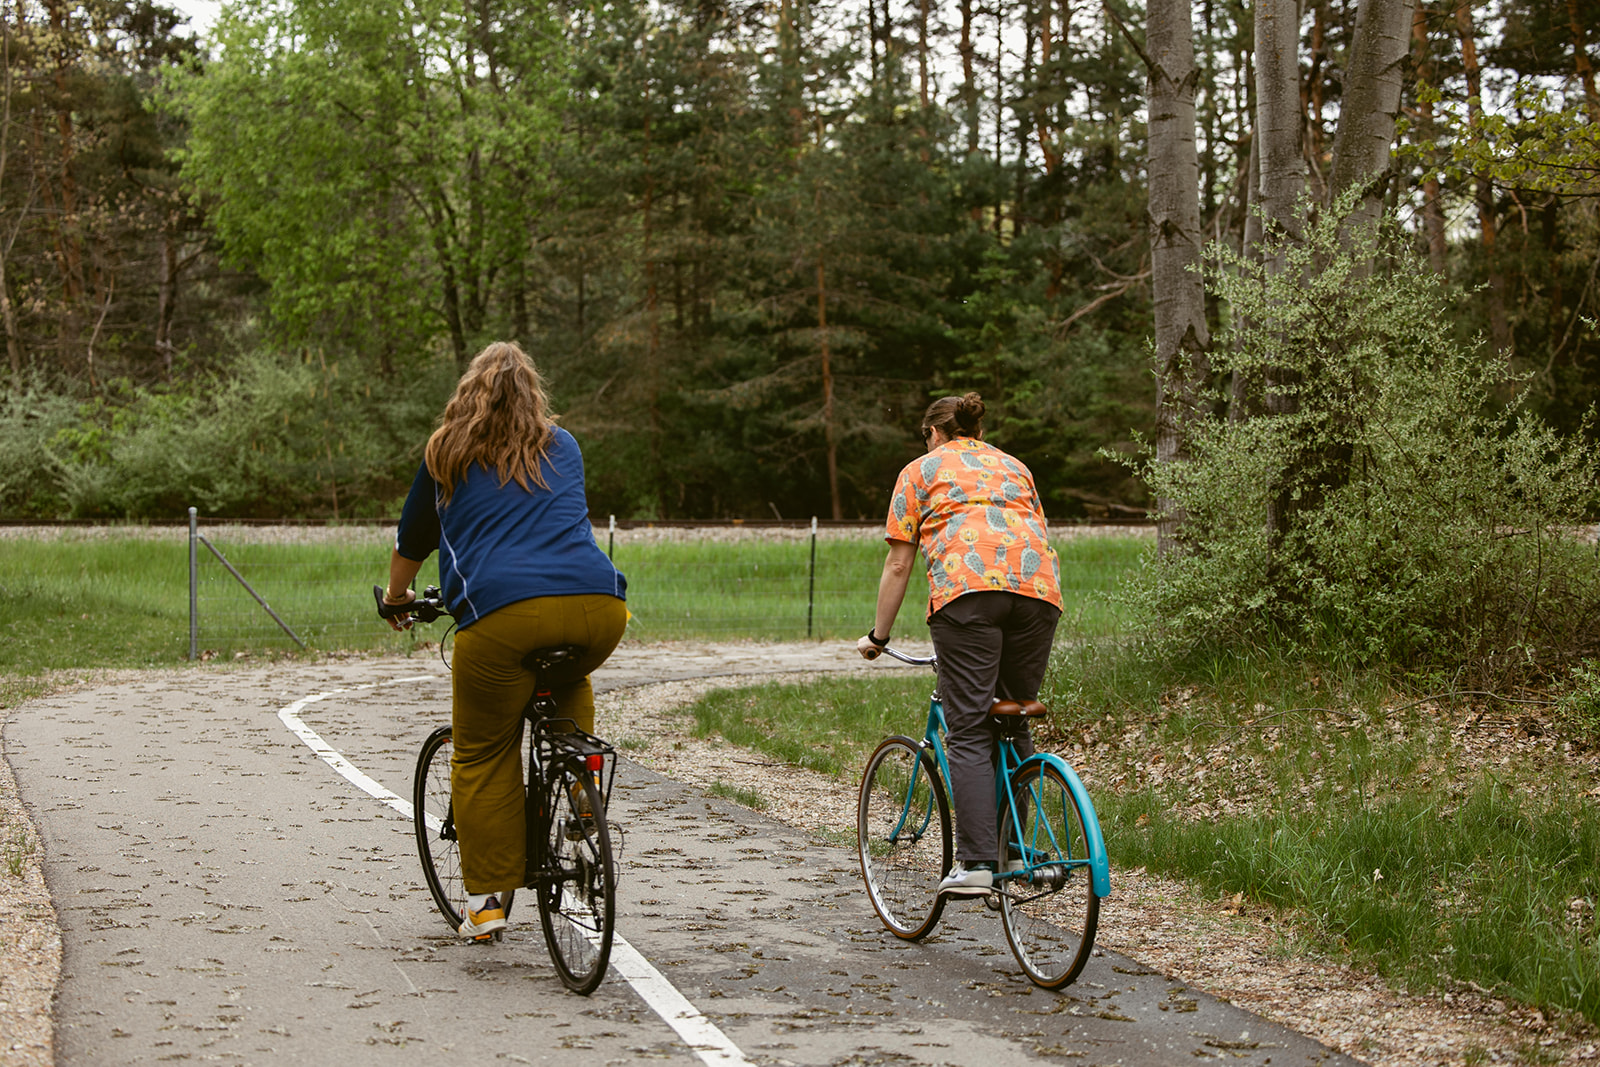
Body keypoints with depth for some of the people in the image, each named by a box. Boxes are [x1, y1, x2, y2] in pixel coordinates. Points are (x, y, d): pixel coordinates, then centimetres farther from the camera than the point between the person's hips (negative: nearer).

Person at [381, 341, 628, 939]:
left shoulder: (446, 454, 19)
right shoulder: (563, 448, 26)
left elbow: (413, 541, 31)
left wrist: (396, 598, 50)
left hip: (502, 610, -3)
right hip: (599, 608, 3)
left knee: (483, 754, 11)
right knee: (568, 683, 36)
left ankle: (486, 898, 10)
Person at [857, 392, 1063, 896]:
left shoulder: (921, 471, 21)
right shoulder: (1014, 467, 33)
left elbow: (898, 565, 18)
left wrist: (878, 636, 25)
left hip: (966, 588, -4)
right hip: (1040, 587, 4)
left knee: (969, 731, -6)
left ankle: (976, 863, -15)